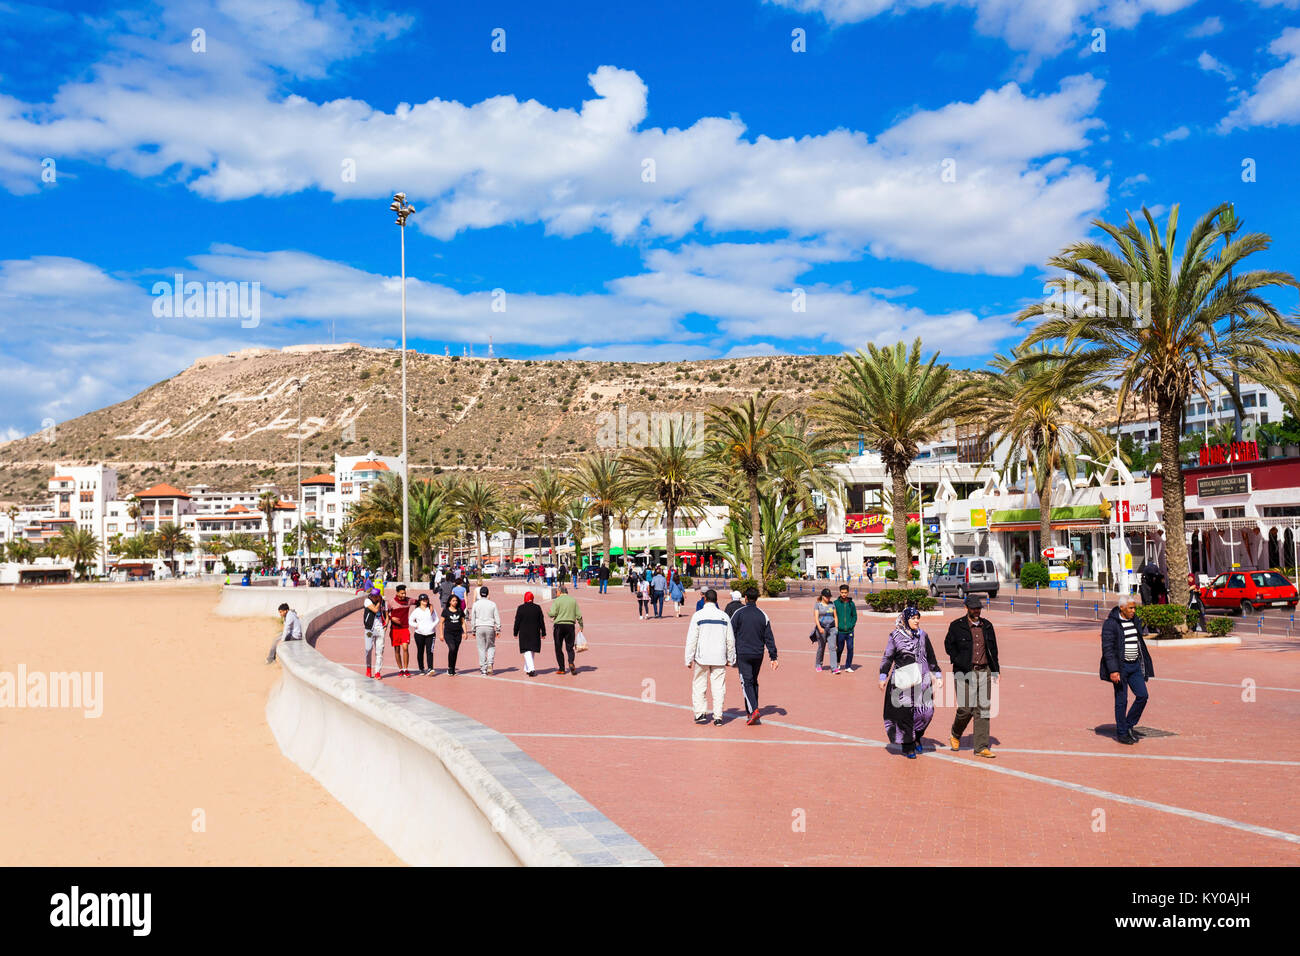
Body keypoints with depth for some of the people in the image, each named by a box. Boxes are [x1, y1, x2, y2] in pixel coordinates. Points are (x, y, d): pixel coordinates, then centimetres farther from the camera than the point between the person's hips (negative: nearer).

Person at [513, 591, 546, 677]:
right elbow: (541, 621, 3)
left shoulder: (520, 608, -7)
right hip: (535, 633, 3)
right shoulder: (537, 608, -1)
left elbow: (517, 621, -4)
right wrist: (543, 633, 9)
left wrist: (515, 632, 6)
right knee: (532, 651, 16)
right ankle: (527, 669, 25)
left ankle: (531, 669, -19)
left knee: (527, 651, -3)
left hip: (524, 633, -3)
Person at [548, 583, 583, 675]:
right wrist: (581, 625, 13)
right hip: (570, 625, 3)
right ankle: (571, 662, -16)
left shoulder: (557, 600, -4)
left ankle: (562, 668, 7)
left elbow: (553, 613, -13)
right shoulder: (573, 600, 7)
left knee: (558, 648, 8)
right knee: (570, 647, 10)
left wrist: (548, 612, 9)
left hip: (559, 625, -3)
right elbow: (579, 615, 4)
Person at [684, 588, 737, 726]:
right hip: (719, 658, 2)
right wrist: (731, 659, 17)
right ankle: (718, 717, 5)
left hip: (702, 657, -2)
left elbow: (691, 639, -6)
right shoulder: (724, 616, 4)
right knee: (718, 687, 5)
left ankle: (700, 713, 9)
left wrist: (689, 659, -1)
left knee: (698, 685, 11)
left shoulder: (698, 615, -5)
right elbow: (730, 640, 8)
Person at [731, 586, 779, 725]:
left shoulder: (738, 613, -5)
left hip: (742, 654, -4)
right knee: (754, 682, 17)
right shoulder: (763, 615, 5)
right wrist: (773, 657, 5)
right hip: (758, 654, 4)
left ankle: (753, 710, -23)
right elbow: (769, 637, 4)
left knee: (747, 682, -6)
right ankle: (749, 711, 24)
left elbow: (731, 635, -5)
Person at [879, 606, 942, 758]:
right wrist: (883, 677, -5)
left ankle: (916, 737, 25)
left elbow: (931, 657, 20)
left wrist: (937, 674, 20)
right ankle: (907, 747, 10)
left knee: (927, 711, -3)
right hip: (902, 680, -3)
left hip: (922, 679, 3)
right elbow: (887, 658, 2)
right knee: (905, 714, -2)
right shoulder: (895, 636, 0)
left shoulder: (923, 635, 11)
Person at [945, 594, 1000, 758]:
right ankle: (955, 735, 23)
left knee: (983, 708, 1)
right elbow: (948, 645, 3)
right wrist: (960, 662, -8)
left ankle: (981, 747, 6)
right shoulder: (956, 626, -2)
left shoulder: (987, 625, 11)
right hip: (964, 673, -4)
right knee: (965, 708, -6)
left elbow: (993, 648, 19)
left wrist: (995, 670, 16)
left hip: (984, 672, 4)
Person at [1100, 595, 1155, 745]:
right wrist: (1113, 670, -21)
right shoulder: (1110, 623, -13)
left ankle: (1129, 725, 19)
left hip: (1135, 666, 6)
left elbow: (1139, 643, 19)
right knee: (1121, 700, 0)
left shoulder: (1135, 620, 9)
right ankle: (1121, 733, 12)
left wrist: (1144, 664, 19)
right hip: (1120, 667, -6)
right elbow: (1107, 649, -15)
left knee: (1142, 695, 0)